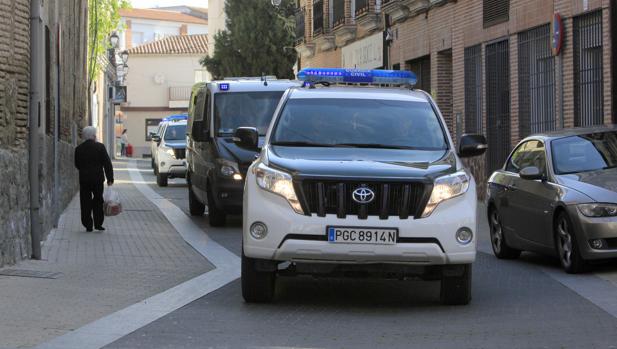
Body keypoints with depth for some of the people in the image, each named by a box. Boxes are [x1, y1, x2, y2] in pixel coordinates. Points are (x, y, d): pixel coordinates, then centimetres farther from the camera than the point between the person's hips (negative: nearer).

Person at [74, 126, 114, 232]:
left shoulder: (79, 149, 1)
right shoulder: (100, 147, -6)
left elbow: (77, 165, 9)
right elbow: (107, 163, -7)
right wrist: (110, 178, -4)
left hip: (84, 179, 1)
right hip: (98, 179, -1)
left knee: (86, 203, 6)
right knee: (98, 201, 11)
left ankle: (88, 225, 4)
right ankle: (98, 223, 6)